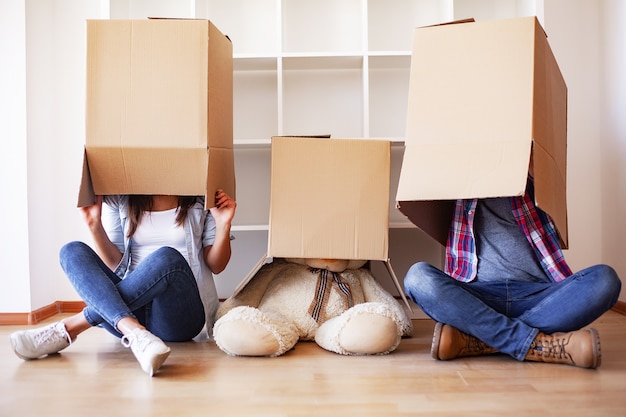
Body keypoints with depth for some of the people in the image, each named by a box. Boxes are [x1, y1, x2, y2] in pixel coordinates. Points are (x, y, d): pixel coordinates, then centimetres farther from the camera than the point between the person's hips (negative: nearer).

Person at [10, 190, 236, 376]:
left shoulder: (202, 200, 7)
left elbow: (216, 265, 5)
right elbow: (115, 265, 7)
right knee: (73, 251, -15)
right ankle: (135, 334, -41)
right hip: (133, 307, 3)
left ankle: (68, 328, -28)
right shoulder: (119, 200, 11)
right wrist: (95, 226, -6)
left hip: (179, 317, -3)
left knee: (168, 257, -32)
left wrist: (223, 225, -11)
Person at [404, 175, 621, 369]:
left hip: (535, 295, 1)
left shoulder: (530, 181, 20)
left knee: (604, 279, -23)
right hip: (476, 295, -1)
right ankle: (543, 344, -34)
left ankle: (473, 340, -34)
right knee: (418, 275, -26)